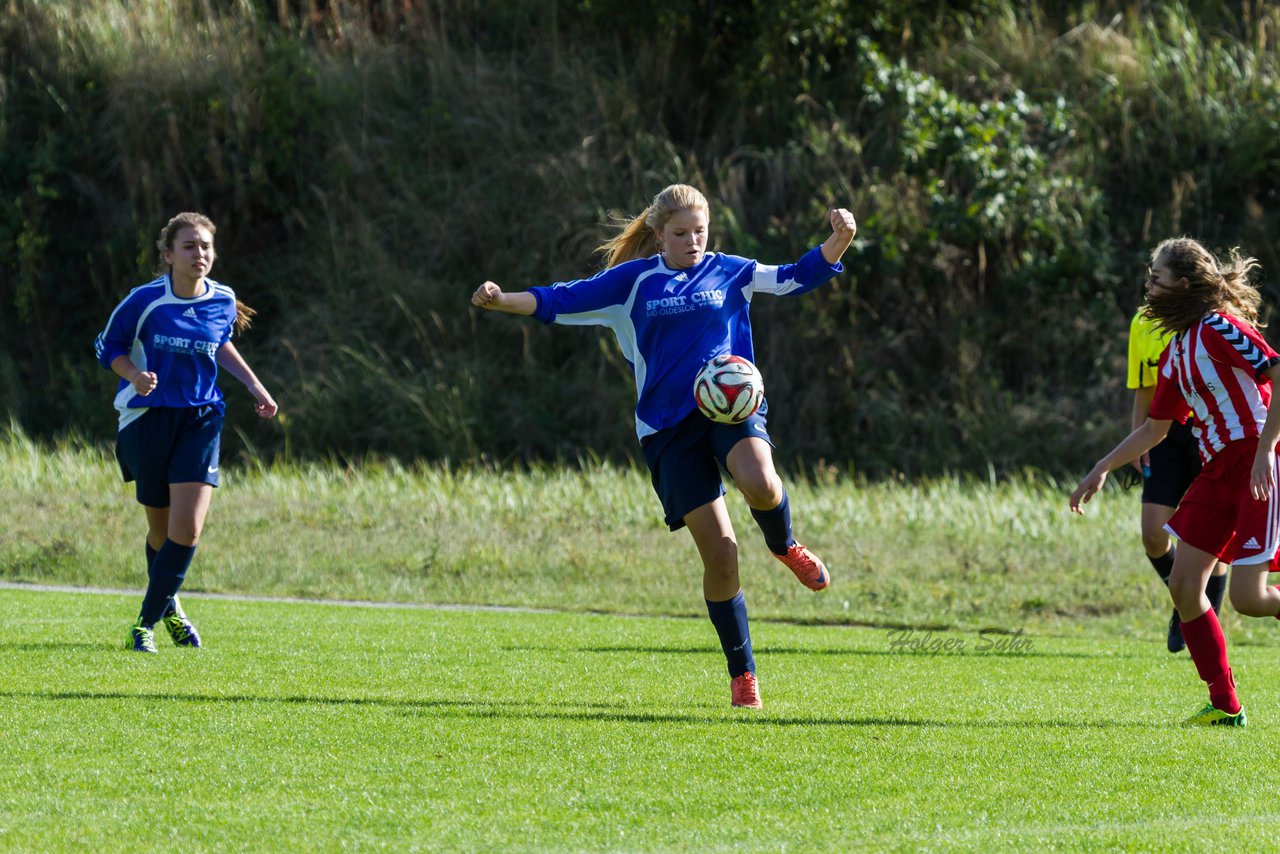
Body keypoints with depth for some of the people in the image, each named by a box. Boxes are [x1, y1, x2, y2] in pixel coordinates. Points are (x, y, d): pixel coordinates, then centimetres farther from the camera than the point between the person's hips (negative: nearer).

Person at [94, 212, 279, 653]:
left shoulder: (222, 302, 1)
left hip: (200, 418, 2)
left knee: (188, 527, -14)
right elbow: (108, 346, 2)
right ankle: (169, 607, 34)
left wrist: (253, 385, 14)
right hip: (147, 416, -2)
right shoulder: (145, 301, -10)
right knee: (162, 529, 7)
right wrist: (134, 375, -17)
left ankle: (147, 623, -4)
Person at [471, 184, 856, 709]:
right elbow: (562, 301, 5)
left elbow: (797, 278, 11)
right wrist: (503, 301, -8)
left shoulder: (730, 273, 10)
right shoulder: (633, 281, 7)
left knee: (760, 485, -34)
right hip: (668, 426, 0)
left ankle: (785, 547, 3)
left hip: (733, 405, 0)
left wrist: (837, 242, -5)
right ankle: (741, 675, 5)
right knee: (718, 553, -8)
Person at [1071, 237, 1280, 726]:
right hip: (1218, 472, 9)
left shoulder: (1220, 328, -12)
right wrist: (1102, 470, 22)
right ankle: (1224, 706, 6)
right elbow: (1155, 427, 26)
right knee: (1183, 585, 0)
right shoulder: (1177, 351, 16)